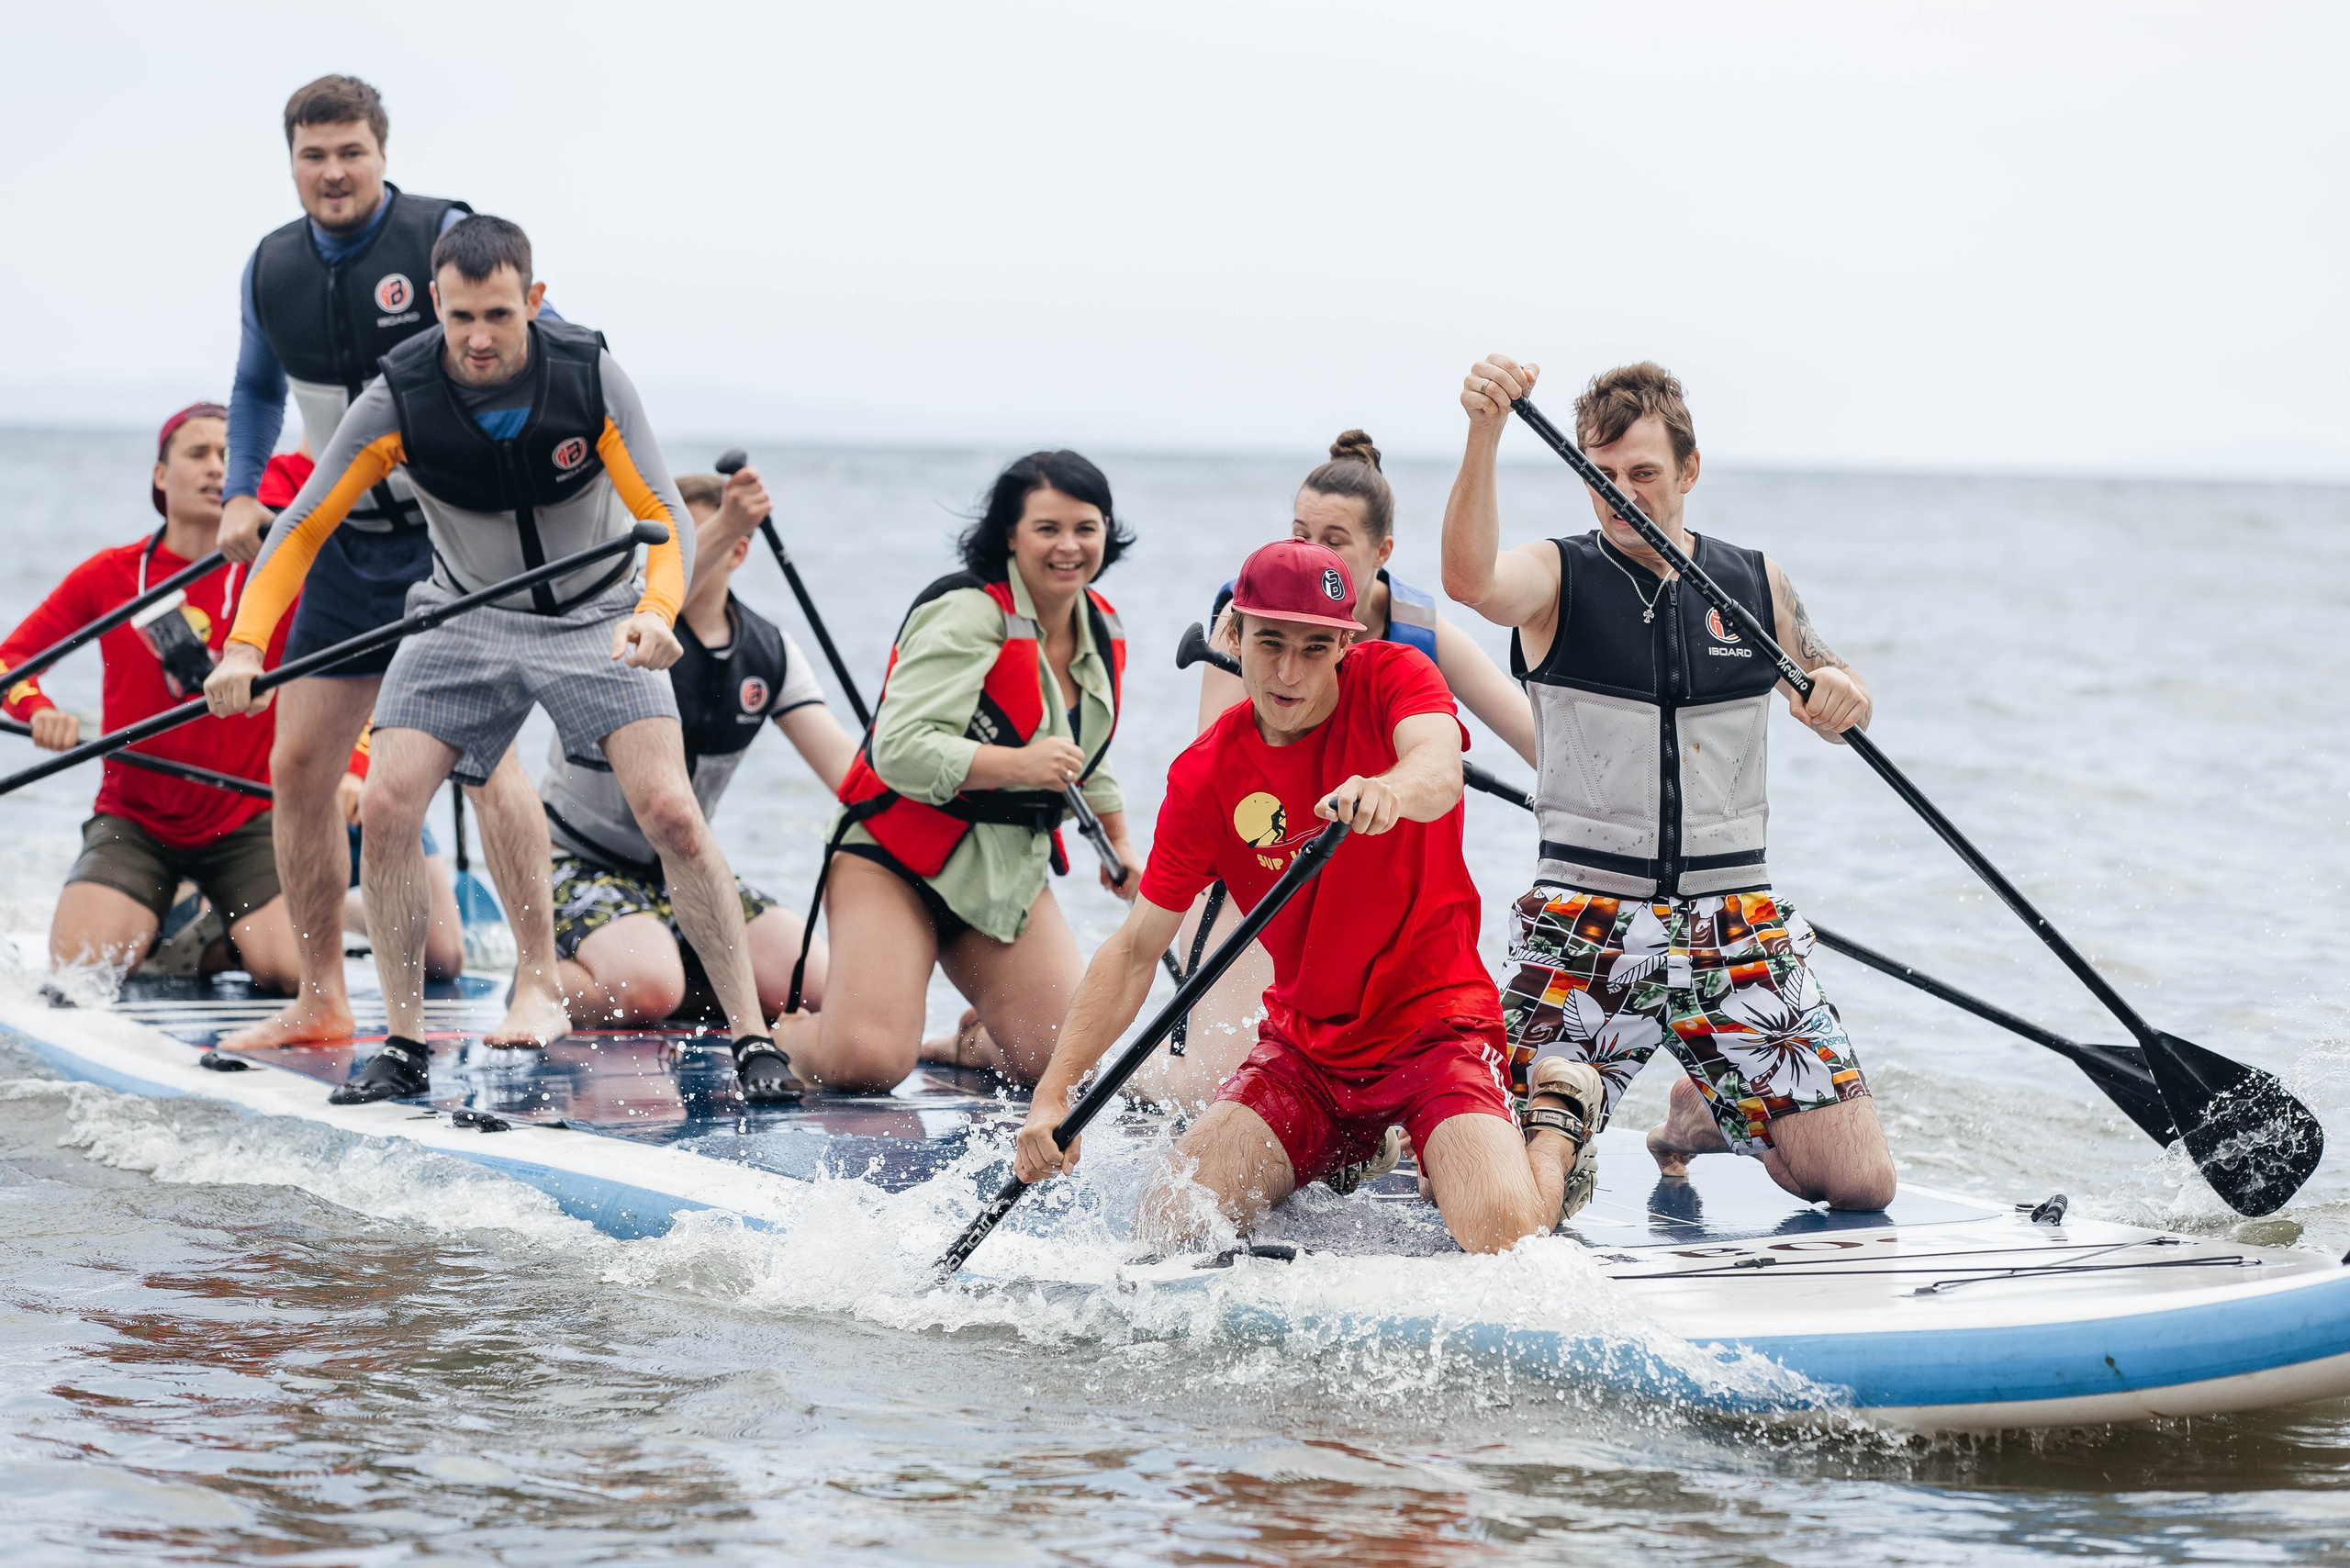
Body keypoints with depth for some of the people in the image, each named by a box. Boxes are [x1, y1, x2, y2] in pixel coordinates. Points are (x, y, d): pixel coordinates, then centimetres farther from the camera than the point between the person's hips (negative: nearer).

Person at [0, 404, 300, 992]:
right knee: (80, 963, -22)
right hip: (133, 820, 1)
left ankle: (228, 932, 16)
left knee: (291, 970, -21)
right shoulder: (109, 575, 1)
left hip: (246, 819, -1)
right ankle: (157, 928, 15)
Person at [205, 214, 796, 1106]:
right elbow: (303, 528, -13)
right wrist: (245, 644, -28)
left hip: (597, 617, -2)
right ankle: (404, 1047, 2)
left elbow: (663, 516, -19)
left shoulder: (590, 378, -21)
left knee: (670, 812, -17)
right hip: (467, 618, 2)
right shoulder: (400, 400, -19)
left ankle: (754, 1042, -9)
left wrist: (655, 612, -41)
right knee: (386, 806, -13)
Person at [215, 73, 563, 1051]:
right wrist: (241, 495, 11)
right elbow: (258, 388, 23)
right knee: (299, 765, 3)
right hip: (350, 546, 6)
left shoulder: (445, 239, -12)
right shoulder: (270, 270, 5)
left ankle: (540, 988, -15)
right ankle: (321, 1001, 15)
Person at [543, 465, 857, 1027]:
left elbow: (837, 756, -8)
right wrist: (723, 528, -59)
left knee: (813, 989, -14)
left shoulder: (769, 651, 1)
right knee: (644, 992, -33)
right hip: (580, 860, -5)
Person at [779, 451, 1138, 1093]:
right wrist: (1019, 764, -34)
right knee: (867, 1063, -22)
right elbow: (900, 749, -28)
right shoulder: (968, 612, -18)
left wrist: (1119, 845, 25)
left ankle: (970, 1041, 25)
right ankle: (777, 1034, 12)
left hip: (1011, 870, 7)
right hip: (898, 856, -7)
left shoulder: (1102, 631, 8)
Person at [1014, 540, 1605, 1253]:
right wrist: (1054, 1094, -15)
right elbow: (1136, 950, -4)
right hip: (1305, 1047, 4)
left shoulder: (1393, 678, -10)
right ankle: (1352, 1148, 18)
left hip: (1435, 1020, -4)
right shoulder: (1206, 778, -4)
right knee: (1171, 1225, -12)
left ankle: (1554, 1123, 11)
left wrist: (1389, 790, -60)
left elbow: (1440, 770, -34)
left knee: (1506, 1234, -27)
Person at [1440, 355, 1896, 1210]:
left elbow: (1836, 704, 20)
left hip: (1736, 925, 3)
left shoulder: (1757, 584, 9)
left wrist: (1844, 694, -6)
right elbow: (1471, 581, -25)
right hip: (1585, 921, -3)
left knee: (1860, 1184, -5)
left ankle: (1703, 1113, 26)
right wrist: (1483, 435, -42)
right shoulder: (1557, 578, -2)